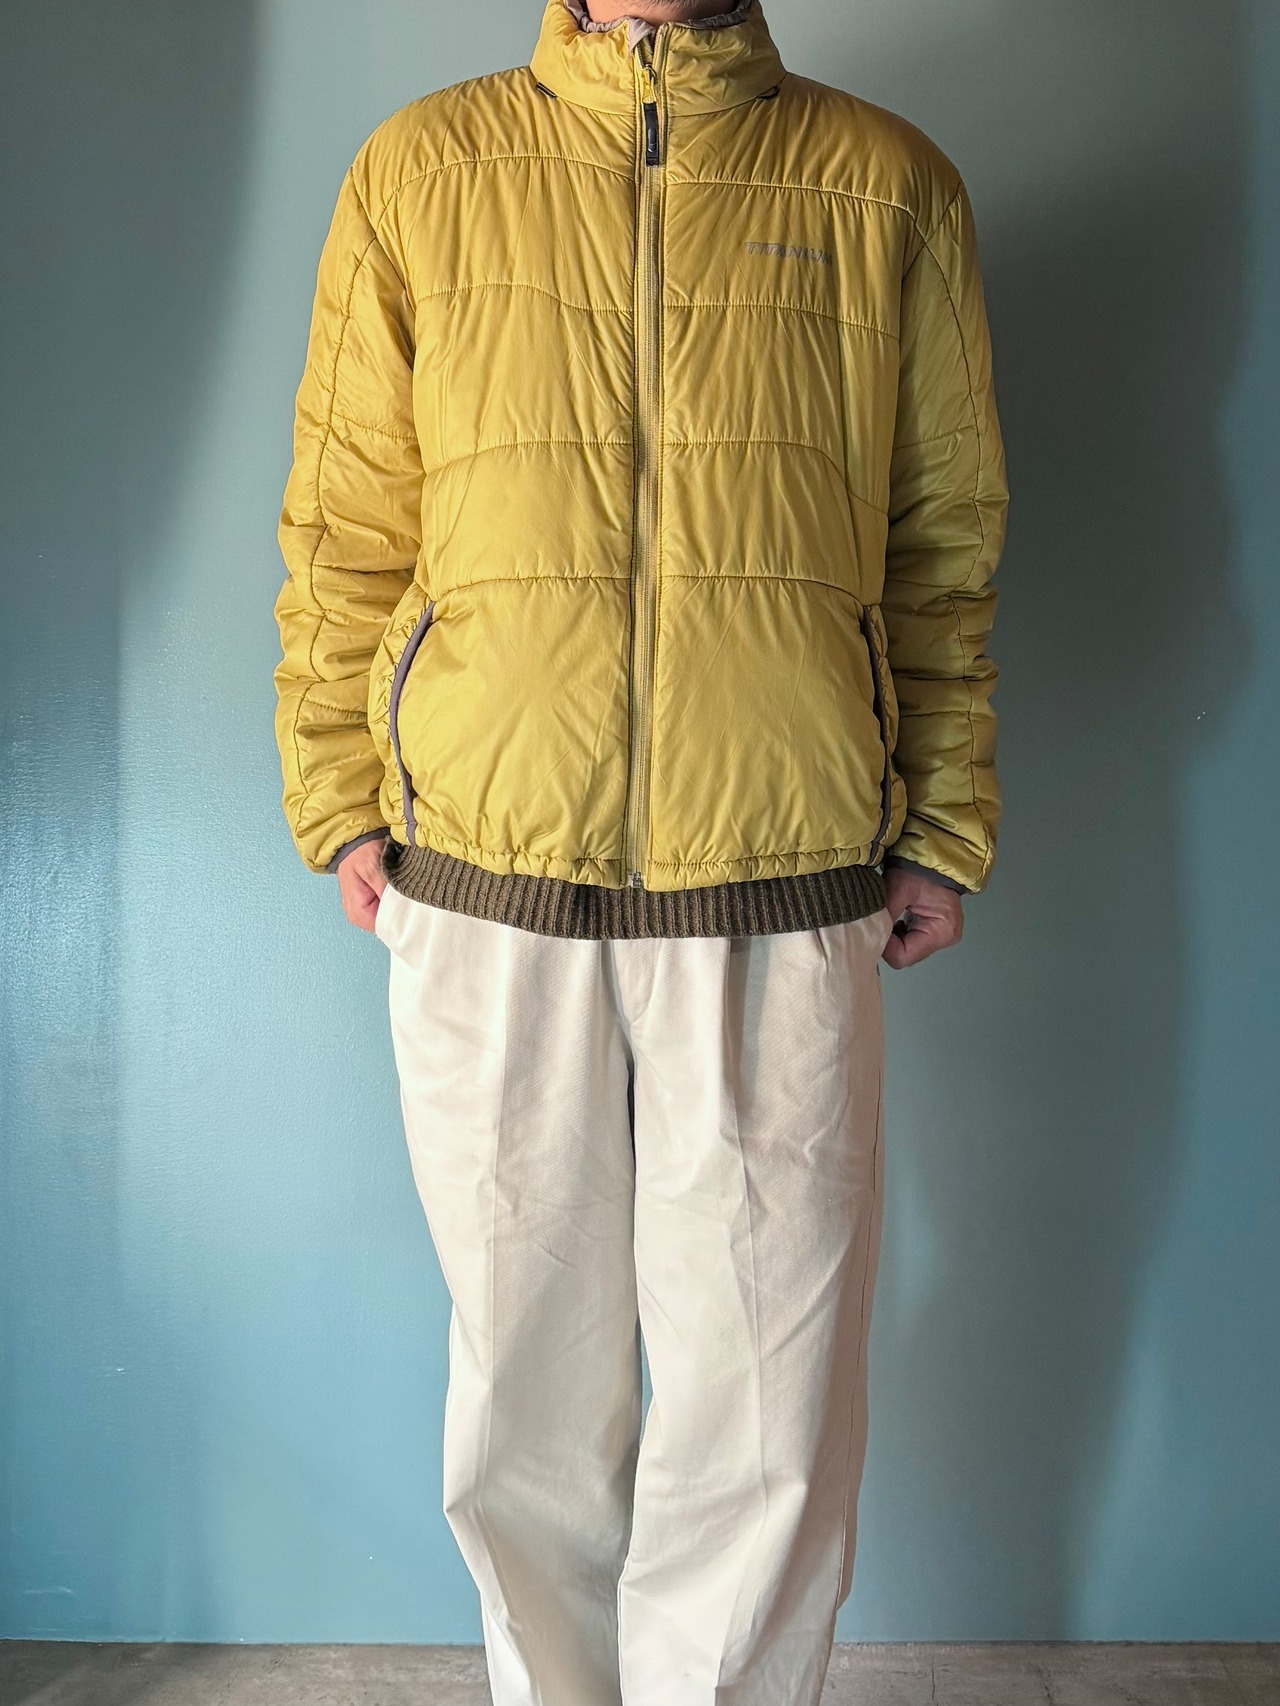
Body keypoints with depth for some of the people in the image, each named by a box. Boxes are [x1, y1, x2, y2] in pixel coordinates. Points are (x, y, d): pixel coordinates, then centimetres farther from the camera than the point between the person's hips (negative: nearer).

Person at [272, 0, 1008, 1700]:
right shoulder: (424, 169, 10)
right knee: (528, 1384, 13)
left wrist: (945, 831, 6)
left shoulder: (888, 185, 10)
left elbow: (948, 542, 11)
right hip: (483, 882, 1)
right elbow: (344, 527, 10)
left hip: (785, 898, 0)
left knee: (765, 1404, 5)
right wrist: (341, 802, 3)